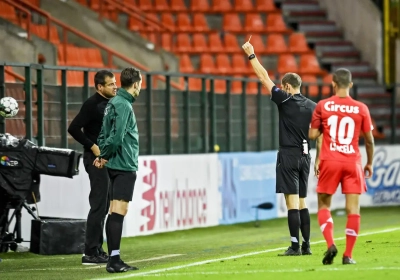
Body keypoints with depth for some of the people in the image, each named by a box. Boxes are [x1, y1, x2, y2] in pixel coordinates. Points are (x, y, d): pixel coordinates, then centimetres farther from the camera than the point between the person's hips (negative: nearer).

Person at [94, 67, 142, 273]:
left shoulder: (114, 103, 15)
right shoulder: (123, 105, -14)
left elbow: (104, 134, 17)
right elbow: (116, 136, -20)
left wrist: (103, 155, 3)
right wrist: (105, 156, -5)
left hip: (117, 166, 10)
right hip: (124, 165, -10)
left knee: (115, 212, 10)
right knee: (118, 212, -11)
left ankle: (113, 259, 13)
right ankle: (114, 260, -14)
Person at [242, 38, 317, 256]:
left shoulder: (285, 101, -7)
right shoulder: (311, 106, 8)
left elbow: (264, 77, -2)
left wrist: (251, 55, 5)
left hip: (288, 155, -6)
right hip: (304, 155, 6)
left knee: (292, 201, -8)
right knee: (302, 202, 12)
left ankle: (295, 245, -10)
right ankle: (306, 245, 11)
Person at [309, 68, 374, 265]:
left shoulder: (323, 106, -1)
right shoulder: (361, 109, 0)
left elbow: (312, 134, 0)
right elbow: (369, 139, 5)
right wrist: (369, 163, 18)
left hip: (329, 161, 0)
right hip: (352, 162, 0)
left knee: (324, 206, 12)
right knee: (353, 209, 3)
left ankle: (330, 244, -8)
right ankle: (348, 255, 0)